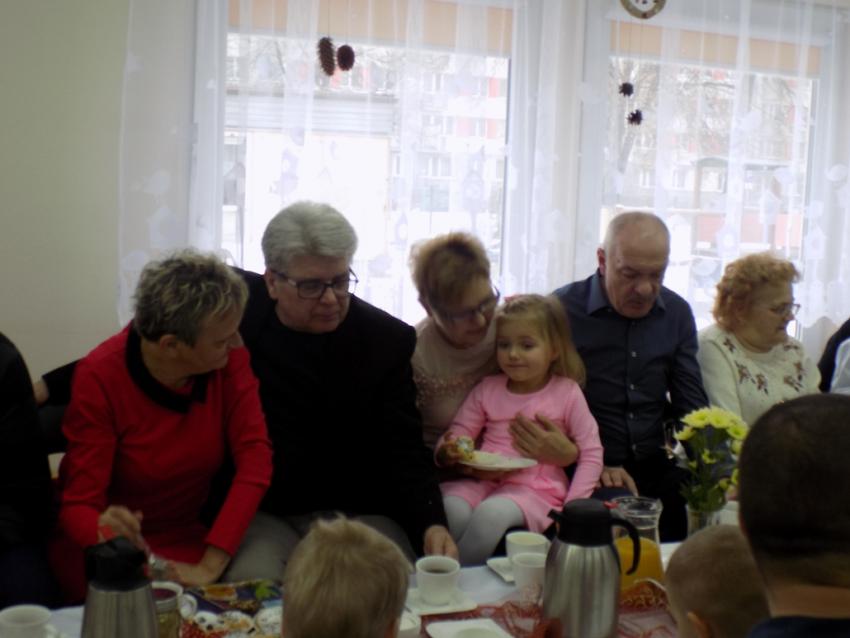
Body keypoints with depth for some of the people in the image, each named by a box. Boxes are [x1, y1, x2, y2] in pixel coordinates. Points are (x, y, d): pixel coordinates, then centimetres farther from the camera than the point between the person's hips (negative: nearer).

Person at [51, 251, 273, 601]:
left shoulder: (228, 354, -12)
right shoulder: (100, 378, -20)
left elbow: (254, 458, -15)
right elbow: (80, 505, -16)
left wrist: (210, 565, -24)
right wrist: (107, 536, -41)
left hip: (190, 542, 3)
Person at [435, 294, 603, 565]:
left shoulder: (567, 393, 3)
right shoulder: (487, 389, 12)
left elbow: (591, 454, 2)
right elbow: (459, 433, 11)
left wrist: (572, 508, -9)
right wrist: (448, 451, -14)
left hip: (534, 489, -3)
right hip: (483, 480, 3)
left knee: (492, 513, -34)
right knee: (451, 508, -30)